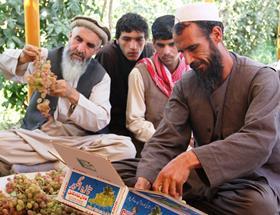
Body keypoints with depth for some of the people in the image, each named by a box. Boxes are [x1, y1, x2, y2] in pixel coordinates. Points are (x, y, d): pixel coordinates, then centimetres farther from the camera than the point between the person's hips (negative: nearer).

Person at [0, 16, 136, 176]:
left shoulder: (101, 77, 1)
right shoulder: (47, 58, 5)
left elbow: (100, 121, -10)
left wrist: (73, 96, -27)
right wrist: (22, 59, -25)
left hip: (80, 142, 0)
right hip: (37, 136, 0)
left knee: (126, 148, -27)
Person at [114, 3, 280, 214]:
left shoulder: (262, 78, -11)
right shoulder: (185, 85, 5)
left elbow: (260, 140, -27)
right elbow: (165, 141, -4)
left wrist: (189, 158, -39)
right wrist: (143, 182, -25)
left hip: (251, 177, -3)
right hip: (204, 176, 4)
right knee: (119, 171, -9)